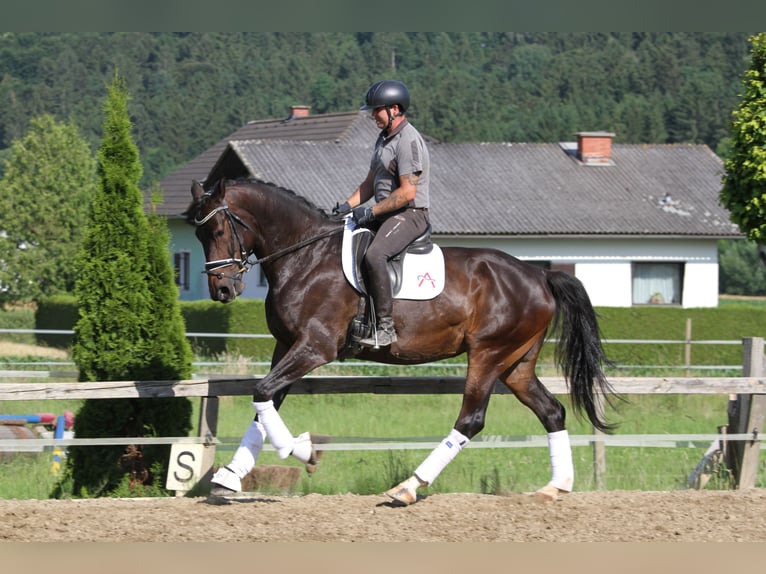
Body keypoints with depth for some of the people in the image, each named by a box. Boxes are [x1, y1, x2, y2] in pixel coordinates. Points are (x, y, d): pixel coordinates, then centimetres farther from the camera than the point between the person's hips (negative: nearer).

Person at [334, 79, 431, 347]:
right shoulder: (384, 138, 16)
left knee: (374, 255, -33)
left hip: (409, 215, -11)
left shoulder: (408, 141, -16)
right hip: (384, 214, 11)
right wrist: (348, 205, 6)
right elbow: (371, 182, 22)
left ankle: (385, 327, -31)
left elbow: (407, 192, -22)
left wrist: (371, 211, -19)